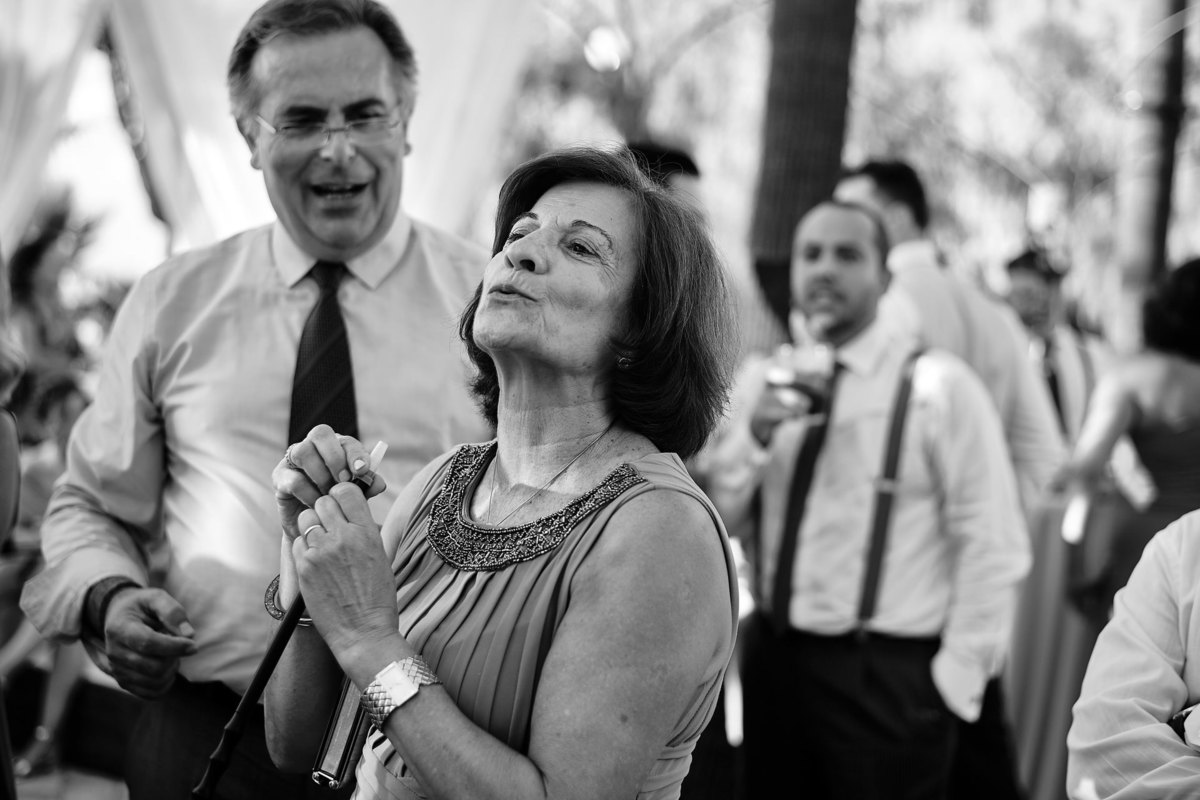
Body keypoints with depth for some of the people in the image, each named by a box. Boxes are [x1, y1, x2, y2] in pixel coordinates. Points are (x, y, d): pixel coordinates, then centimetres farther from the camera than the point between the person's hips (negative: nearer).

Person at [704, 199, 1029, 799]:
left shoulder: (939, 385, -7)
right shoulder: (759, 381, 7)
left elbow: (993, 544, -9)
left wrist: (957, 677, -11)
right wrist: (755, 433, -13)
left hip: (888, 677, -4)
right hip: (772, 661, 4)